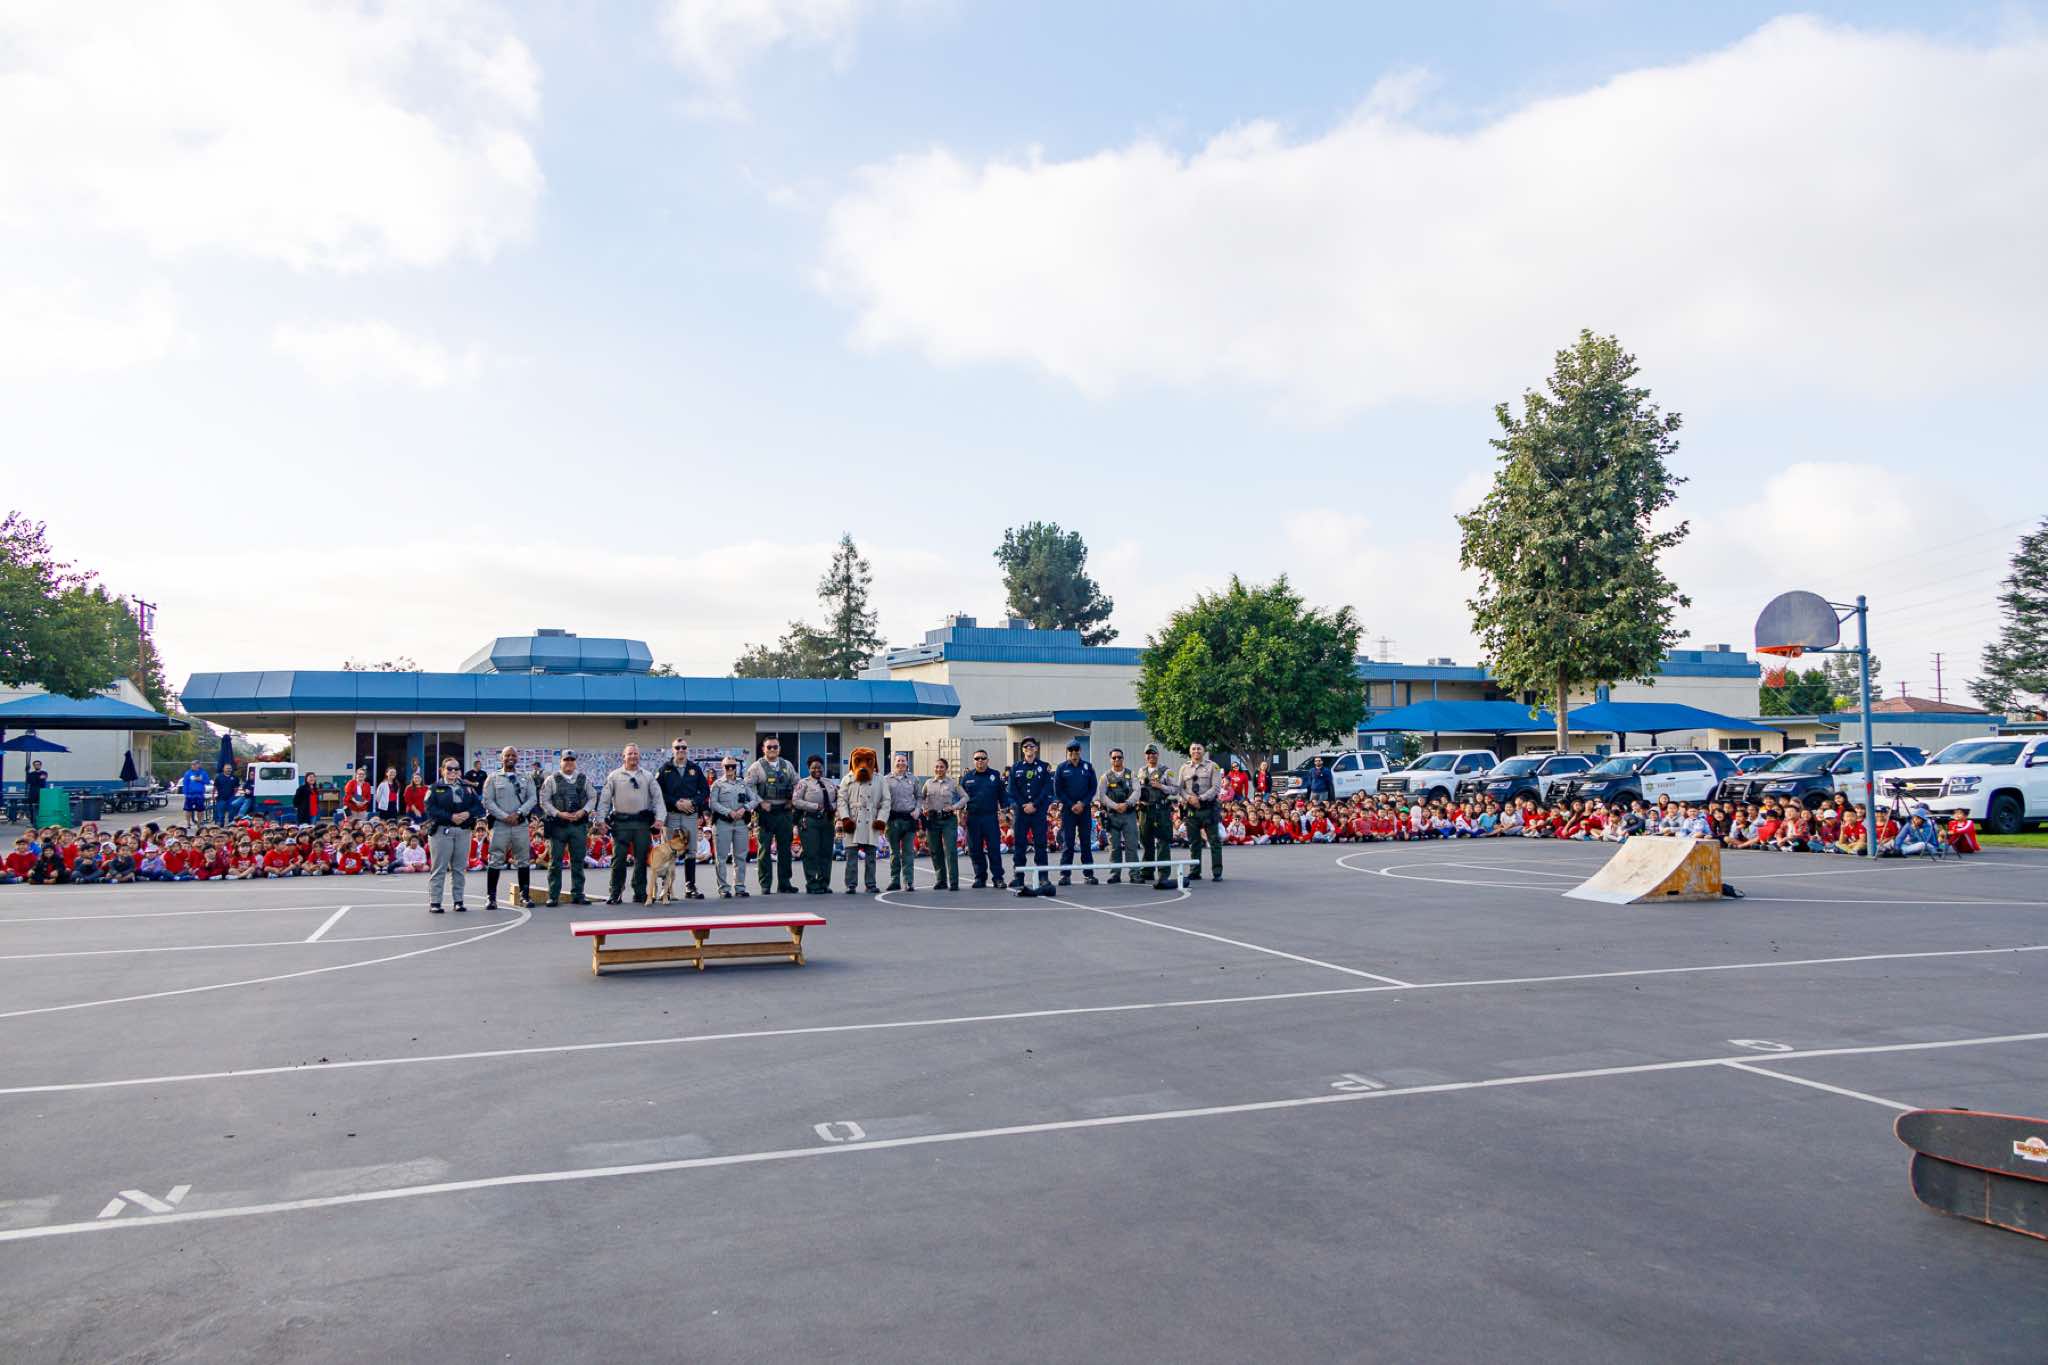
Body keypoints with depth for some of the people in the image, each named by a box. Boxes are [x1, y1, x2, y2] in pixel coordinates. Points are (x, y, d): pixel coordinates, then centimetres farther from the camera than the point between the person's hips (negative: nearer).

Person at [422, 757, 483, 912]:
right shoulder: (435, 788, 3)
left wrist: (468, 814, -13)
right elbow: (430, 808, -10)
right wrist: (451, 817, -18)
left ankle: (458, 901, 14)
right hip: (441, 830, -4)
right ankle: (434, 902, 0)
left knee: (459, 868, 8)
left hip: (463, 831, 4)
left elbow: (479, 806, 7)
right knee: (439, 868, -3)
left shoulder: (467, 787, 14)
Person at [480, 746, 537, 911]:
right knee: (496, 861, -3)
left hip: (521, 824, 2)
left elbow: (532, 798, 3)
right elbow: (487, 801, -2)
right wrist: (505, 817, -12)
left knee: (524, 860, 4)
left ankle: (525, 895, 11)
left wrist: (518, 813, -11)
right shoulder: (493, 778, 5)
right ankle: (491, 897, 2)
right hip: (499, 824, -2)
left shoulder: (525, 778, 12)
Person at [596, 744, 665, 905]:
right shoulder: (614, 776, 7)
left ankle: (640, 894, 12)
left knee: (641, 860, 4)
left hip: (642, 823, 1)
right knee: (618, 859, -3)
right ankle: (615, 894, 4)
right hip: (621, 822, -1)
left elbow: (657, 798, 6)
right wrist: (601, 820, -3)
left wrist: (659, 818, -6)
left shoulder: (648, 776, 10)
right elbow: (604, 800, 6)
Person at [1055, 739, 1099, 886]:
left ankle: (1088, 873, 8)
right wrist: (1071, 806, -8)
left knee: (1086, 842, 4)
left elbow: (1093, 788, 4)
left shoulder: (1088, 767, 5)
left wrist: (1083, 803, -8)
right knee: (1067, 843, -2)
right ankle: (1065, 874, 0)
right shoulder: (1061, 768, 1)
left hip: (1085, 808, 1)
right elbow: (1058, 791, 0)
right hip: (1067, 809, -1)